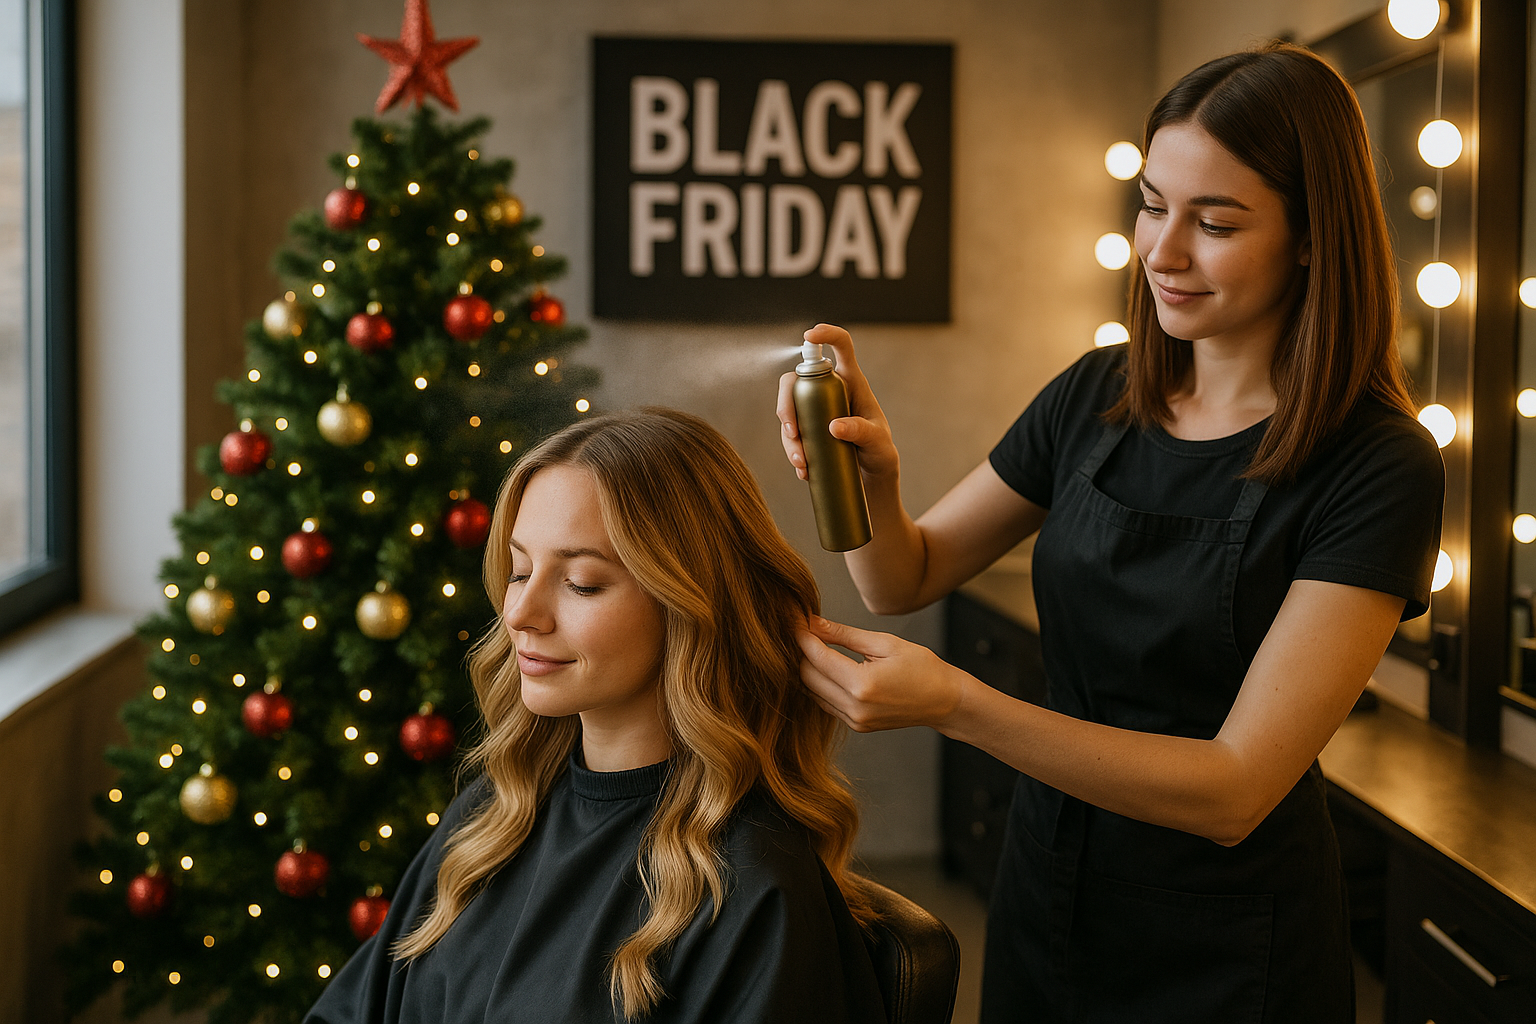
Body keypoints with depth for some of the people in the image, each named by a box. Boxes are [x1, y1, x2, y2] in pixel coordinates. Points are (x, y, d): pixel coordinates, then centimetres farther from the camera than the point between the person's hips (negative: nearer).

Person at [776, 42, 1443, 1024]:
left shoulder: (1378, 470, -20)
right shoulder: (1096, 397, -3)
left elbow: (1234, 791, -24)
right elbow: (911, 575, 4)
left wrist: (953, 703, -33)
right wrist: (875, 478, -19)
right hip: (1048, 895, 5)